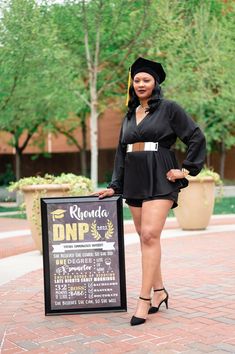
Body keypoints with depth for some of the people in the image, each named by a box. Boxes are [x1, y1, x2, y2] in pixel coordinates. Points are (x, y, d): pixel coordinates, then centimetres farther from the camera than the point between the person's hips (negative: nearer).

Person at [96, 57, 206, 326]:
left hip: (159, 178, -6)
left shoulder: (169, 108, 1)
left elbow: (197, 138, 0)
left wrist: (186, 169, -5)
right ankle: (159, 291, 19)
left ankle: (144, 299, -14)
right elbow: (121, 152, 20)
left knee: (150, 234, -17)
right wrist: (115, 186, 15)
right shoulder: (129, 116, 17)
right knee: (145, 237, 7)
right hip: (134, 180, 6)